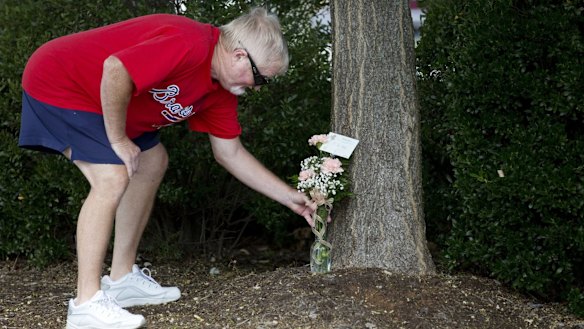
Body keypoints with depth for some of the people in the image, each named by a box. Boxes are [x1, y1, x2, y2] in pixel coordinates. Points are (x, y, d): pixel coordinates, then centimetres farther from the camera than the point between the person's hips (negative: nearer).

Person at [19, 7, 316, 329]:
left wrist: (290, 197, 8)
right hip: (56, 80, -10)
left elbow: (230, 153, 9)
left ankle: (121, 279, 16)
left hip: (101, 99, 10)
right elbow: (115, 70, -38)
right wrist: (118, 139, -25)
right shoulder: (190, 45, -30)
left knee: (153, 162, 13)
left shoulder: (221, 91, 2)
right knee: (112, 178, -21)